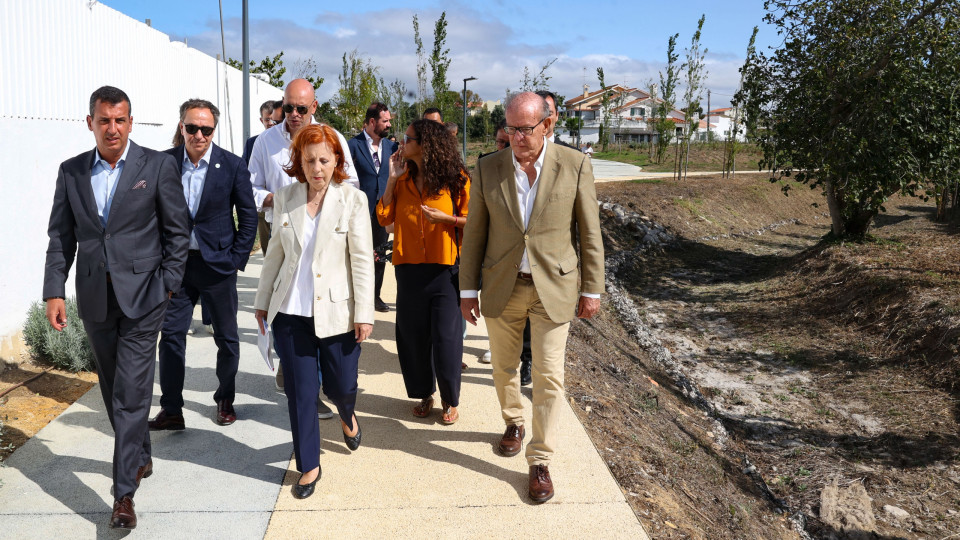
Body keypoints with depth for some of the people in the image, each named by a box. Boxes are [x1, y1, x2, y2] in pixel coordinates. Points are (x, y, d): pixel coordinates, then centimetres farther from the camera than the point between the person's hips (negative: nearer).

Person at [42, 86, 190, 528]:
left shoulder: (158, 166, -3)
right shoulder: (71, 172, 7)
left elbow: (178, 230, -1)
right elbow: (60, 237, 8)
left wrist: (168, 284, -6)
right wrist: (54, 291, -1)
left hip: (141, 296, -4)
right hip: (94, 300, 4)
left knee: (131, 395, -5)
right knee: (114, 391, 16)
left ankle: (124, 493, 1)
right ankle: (140, 457, 36)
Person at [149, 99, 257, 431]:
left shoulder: (232, 166, -5)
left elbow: (248, 216, -1)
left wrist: (237, 260, -6)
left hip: (218, 264, -1)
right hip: (176, 263, 2)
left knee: (227, 338, 9)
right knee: (171, 334, 4)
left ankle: (225, 401, 27)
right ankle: (171, 410, 14)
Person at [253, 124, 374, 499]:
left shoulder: (352, 199, -7)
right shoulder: (284, 199, 3)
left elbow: (362, 260, -7)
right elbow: (275, 253, 11)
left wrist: (364, 314, -9)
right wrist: (262, 301, 12)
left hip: (336, 313, -2)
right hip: (290, 313, 2)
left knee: (340, 387, 8)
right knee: (300, 392, 7)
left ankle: (347, 414, 45)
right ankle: (308, 465, 24)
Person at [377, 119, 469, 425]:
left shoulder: (455, 179, -4)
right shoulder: (403, 179, 9)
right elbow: (384, 217, 2)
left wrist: (446, 218, -17)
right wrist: (391, 179, -1)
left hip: (444, 268, -4)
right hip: (409, 268, 4)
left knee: (445, 338, -1)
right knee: (413, 334, 9)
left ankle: (450, 400, 16)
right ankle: (424, 394, 27)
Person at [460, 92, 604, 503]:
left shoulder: (574, 166, -9)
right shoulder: (488, 169, -3)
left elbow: (590, 233, -2)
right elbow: (474, 233, 2)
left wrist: (591, 289, -1)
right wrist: (468, 288, 2)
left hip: (553, 287, -2)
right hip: (502, 288, 2)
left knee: (548, 377, 0)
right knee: (504, 367, 17)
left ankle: (540, 460, 14)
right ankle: (513, 423, 44)